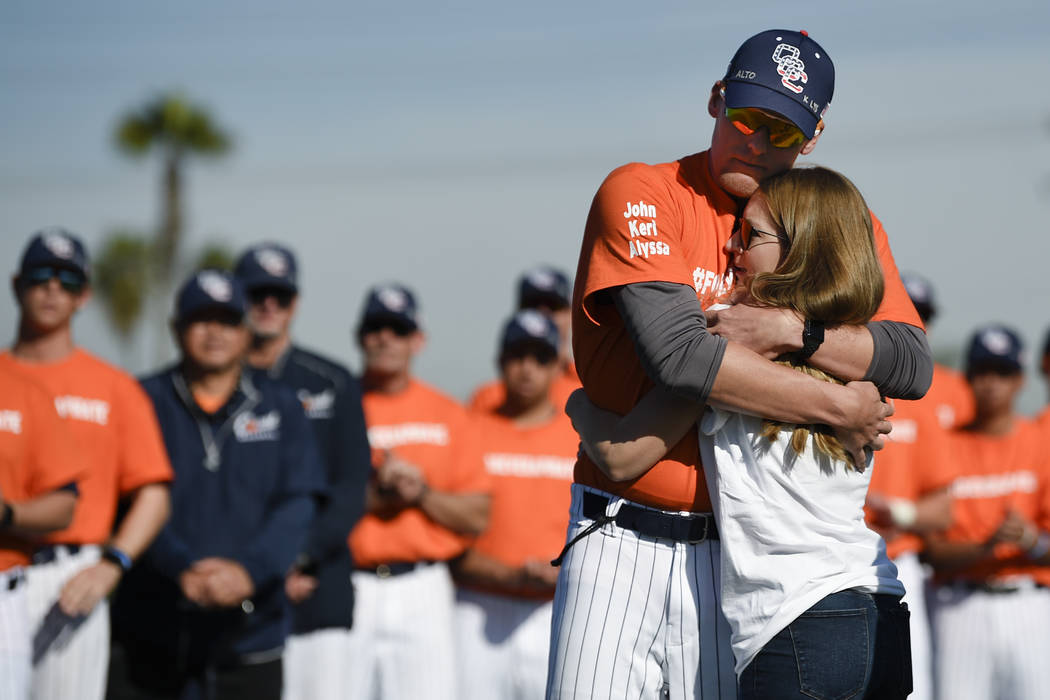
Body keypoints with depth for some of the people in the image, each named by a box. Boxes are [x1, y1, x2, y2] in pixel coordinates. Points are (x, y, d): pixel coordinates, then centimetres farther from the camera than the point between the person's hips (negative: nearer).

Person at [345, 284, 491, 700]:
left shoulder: (448, 416, 12)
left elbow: (478, 518, 8)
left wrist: (422, 493, -8)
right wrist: (373, 494, -13)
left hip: (423, 595, 1)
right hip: (346, 589, -1)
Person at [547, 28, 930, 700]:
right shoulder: (640, 194, -3)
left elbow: (912, 364, -4)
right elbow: (677, 355, -17)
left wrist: (792, 331, -18)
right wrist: (840, 407, -13)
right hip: (620, 544, -2)